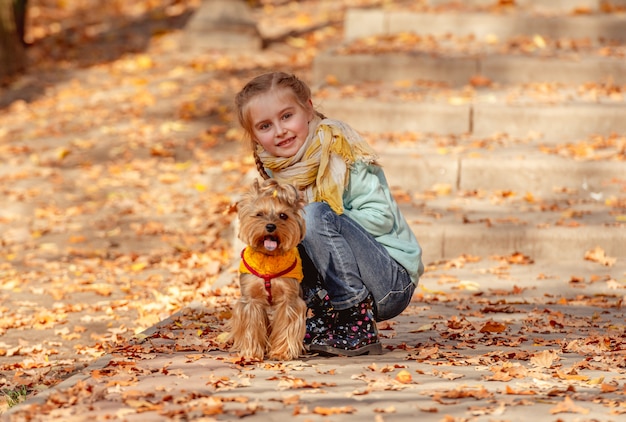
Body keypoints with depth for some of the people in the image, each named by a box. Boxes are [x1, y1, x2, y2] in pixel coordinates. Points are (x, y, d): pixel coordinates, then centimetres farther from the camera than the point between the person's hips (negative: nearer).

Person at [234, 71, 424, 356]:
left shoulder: (337, 149, -14)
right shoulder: (272, 170, 5)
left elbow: (380, 216, -18)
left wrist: (316, 223, -20)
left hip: (393, 282, -7)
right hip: (339, 284, 7)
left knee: (315, 215, -26)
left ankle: (359, 327, -21)